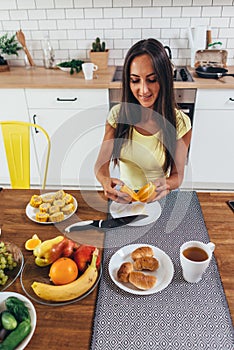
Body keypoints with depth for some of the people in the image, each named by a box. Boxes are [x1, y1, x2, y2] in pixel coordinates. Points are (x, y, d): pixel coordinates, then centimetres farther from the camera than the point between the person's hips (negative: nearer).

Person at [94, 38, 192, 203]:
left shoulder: (180, 123, -14)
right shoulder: (118, 114, -8)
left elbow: (177, 175, -6)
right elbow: (101, 164, -7)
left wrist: (165, 184, -29)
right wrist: (105, 180, -31)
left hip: (158, 200, -1)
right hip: (123, 197, 1)